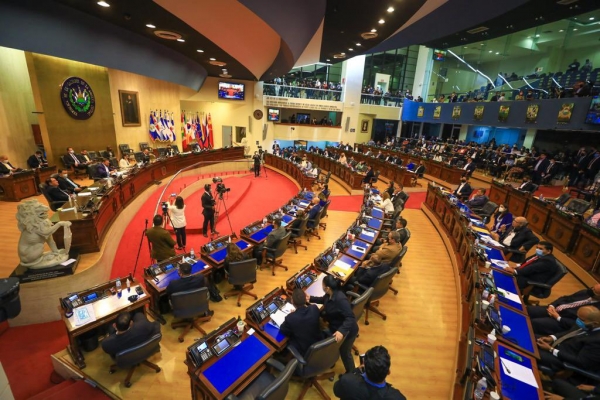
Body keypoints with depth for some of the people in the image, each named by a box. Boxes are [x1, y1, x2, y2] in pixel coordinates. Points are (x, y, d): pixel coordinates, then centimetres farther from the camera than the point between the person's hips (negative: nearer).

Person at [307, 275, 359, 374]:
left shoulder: (340, 299, -39)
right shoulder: (330, 295, -12)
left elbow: (350, 317, -39)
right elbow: (323, 300, 12)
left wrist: (341, 331, -49)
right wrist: (311, 298, 4)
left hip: (347, 331, -8)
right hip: (335, 328, 8)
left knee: (344, 353, 15)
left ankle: (351, 374, 41)